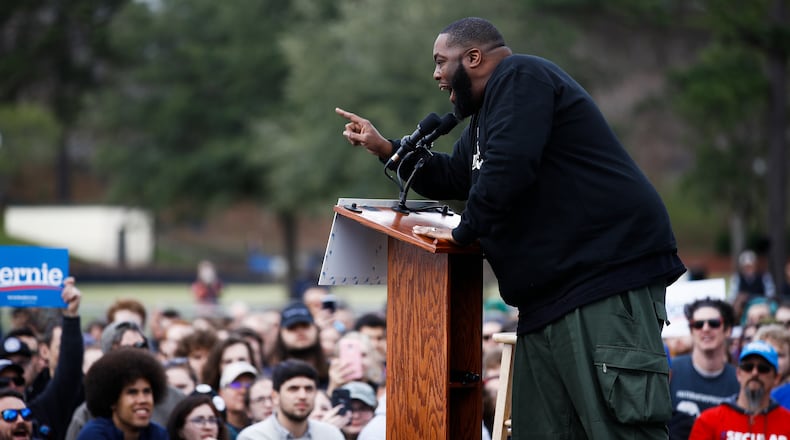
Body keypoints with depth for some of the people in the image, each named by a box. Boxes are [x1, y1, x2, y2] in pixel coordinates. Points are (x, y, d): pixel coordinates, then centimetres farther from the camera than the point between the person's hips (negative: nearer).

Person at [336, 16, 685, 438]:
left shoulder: (518, 77, -7)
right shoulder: (488, 114, 27)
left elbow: (508, 167, -20)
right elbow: (452, 178, 42)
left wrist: (464, 230, -6)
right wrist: (385, 148, 34)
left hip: (607, 275, -11)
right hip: (553, 292, 11)